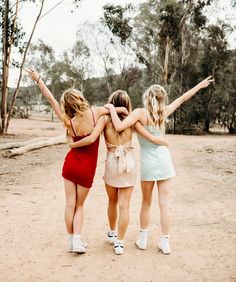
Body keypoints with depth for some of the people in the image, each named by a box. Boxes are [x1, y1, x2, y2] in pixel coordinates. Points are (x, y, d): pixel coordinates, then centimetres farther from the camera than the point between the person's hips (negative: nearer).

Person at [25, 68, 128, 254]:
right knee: (79, 205, 13)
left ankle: (71, 240, 18)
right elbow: (122, 110, -10)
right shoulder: (95, 113, -16)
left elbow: (51, 100, -7)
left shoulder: (69, 122, -13)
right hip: (87, 169, 0)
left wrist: (38, 79, -1)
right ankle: (77, 240, 3)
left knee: (70, 204, 11)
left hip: (71, 164, 1)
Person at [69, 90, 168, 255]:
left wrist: (73, 144, -1)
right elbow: (151, 138, -1)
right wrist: (167, 143, 16)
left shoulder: (105, 118, -5)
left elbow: (91, 139, -17)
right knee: (124, 205, 4)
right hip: (129, 163, 0)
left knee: (112, 202, 20)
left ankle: (112, 234, 39)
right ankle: (119, 243, 7)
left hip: (112, 163, 0)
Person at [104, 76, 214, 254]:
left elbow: (119, 127, -24)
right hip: (164, 161, 2)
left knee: (146, 203, 15)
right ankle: (165, 242, 12)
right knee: (165, 203, 6)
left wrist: (112, 109, -9)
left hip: (148, 164, -2)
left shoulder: (140, 113, -11)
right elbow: (182, 99, 14)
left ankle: (143, 239, 23)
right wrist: (200, 85, 28)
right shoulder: (163, 112, 0)